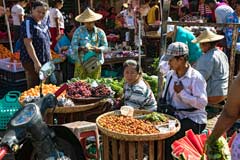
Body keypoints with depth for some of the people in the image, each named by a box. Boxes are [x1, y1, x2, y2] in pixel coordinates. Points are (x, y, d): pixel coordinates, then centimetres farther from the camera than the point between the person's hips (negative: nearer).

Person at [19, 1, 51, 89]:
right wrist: (36, 62, -24)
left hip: (45, 61, 8)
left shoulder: (43, 25, 12)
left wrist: (50, 59, 17)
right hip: (31, 62, -8)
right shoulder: (28, 23, -12)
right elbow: (28, 44, -19)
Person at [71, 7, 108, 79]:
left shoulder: (100, 32, 6)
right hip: (81, 62, -1)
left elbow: (105, 46, 4)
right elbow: (73, 46, -1)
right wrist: (81, 48, -21)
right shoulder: (79, 31, 3)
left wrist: (98, 49, -17)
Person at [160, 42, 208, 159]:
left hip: (193, 119, -7)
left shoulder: (196, 77, -14)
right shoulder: (170, 75, 8)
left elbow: (202, 103, -22)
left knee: (168, 138, -25)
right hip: (175, 115, 7)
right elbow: (165, 96, 19)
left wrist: (182, 92, -21)